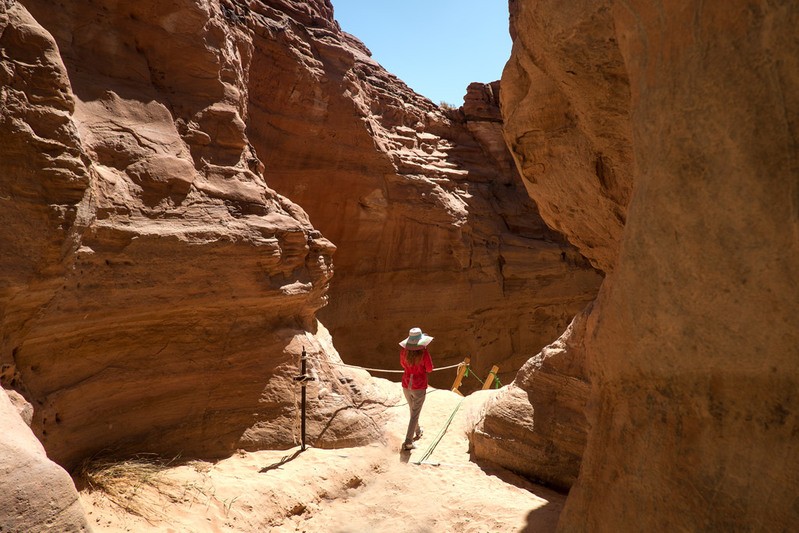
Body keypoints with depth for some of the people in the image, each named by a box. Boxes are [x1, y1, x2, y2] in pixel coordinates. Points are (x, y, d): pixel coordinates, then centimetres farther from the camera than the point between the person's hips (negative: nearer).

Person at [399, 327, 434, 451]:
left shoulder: (404, 351, -8)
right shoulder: (424, 353, -21)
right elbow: (429, 369, -8)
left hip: (406, 385, 5)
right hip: (419, 387, -5)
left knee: (413, 410, 27)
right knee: (415, 414, 4)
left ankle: (417, 431, 48)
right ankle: (408, 442, 1)